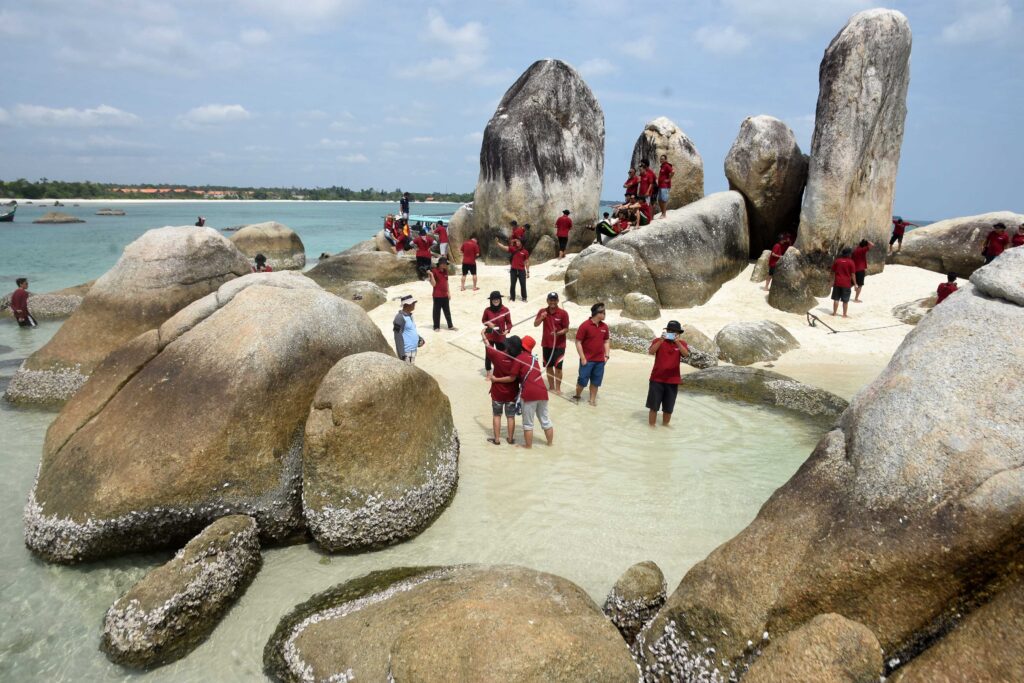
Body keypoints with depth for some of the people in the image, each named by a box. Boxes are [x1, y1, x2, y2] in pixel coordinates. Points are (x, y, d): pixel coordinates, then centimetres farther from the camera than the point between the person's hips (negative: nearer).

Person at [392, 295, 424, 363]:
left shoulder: (409, 315, 10)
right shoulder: (400, 318, -18)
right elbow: (398, 337, -19)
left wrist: (419, 338, 6)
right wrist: (402, 354, -21)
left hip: (413, 350, 9)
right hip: (406, 352, -9)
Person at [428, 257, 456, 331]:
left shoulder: (445, 271, 7)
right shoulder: (434, 271, -13)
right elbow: (433, 284, -15)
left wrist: (448, 292, 15)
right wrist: (431, 275, -26)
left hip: (445, 295, 6)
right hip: (437, 296, -6)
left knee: (447, 311, 13)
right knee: (437, 312, 4)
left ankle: (450, 325, 21)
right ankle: (436, 327, 13)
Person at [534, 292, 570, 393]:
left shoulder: (563, 313, -10)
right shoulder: (542, 311, 0)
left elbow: (566, 329, -8)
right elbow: (535, 324, -5)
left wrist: (558, 333, -27)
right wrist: (541, 318, -24)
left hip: (559, 345, -4)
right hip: (546, 344, 4)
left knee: (558, 366, -6)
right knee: (548, 366, 12)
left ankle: (558, 388, 2)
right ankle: (551, 386, 26)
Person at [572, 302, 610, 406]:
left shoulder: (604, 326, 3)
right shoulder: (585, 325, -13)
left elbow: (606, 341, 15)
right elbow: (578, 342, -11)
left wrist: (606, 355, 5)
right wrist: (582, 358, -13)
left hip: (600, 360, 5)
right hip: (587, 360, -5)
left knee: (596, 381, 11)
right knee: (583, 380, 3)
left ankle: (593, 399, 23)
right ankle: (577, 396, 25)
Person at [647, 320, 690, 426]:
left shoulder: (682, 343, 2)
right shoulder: (658, 341, -2)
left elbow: (686, 354, -18)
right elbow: (651, 352, -19)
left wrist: (677, 342, -33)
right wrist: (661, 340, -31)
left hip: (672, 381, 2)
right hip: (657, 379, -1)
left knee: (668, 409, 10)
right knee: (653, 406, 3)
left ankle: (665, 426, 25)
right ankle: (651, 427, 13)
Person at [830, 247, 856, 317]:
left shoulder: (837, 261, 2)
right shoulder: (851, 262, -7)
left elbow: (833, 272, 6)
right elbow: (852, 274, -6)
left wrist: (832, 281, 15)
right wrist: (854, 283, 1)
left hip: (837, 282, 3)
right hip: (846, 284, -3)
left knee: (836, 299, 10)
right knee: (845, 300, 4)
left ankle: (834, 313, 14)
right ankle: (844, 314, 9)